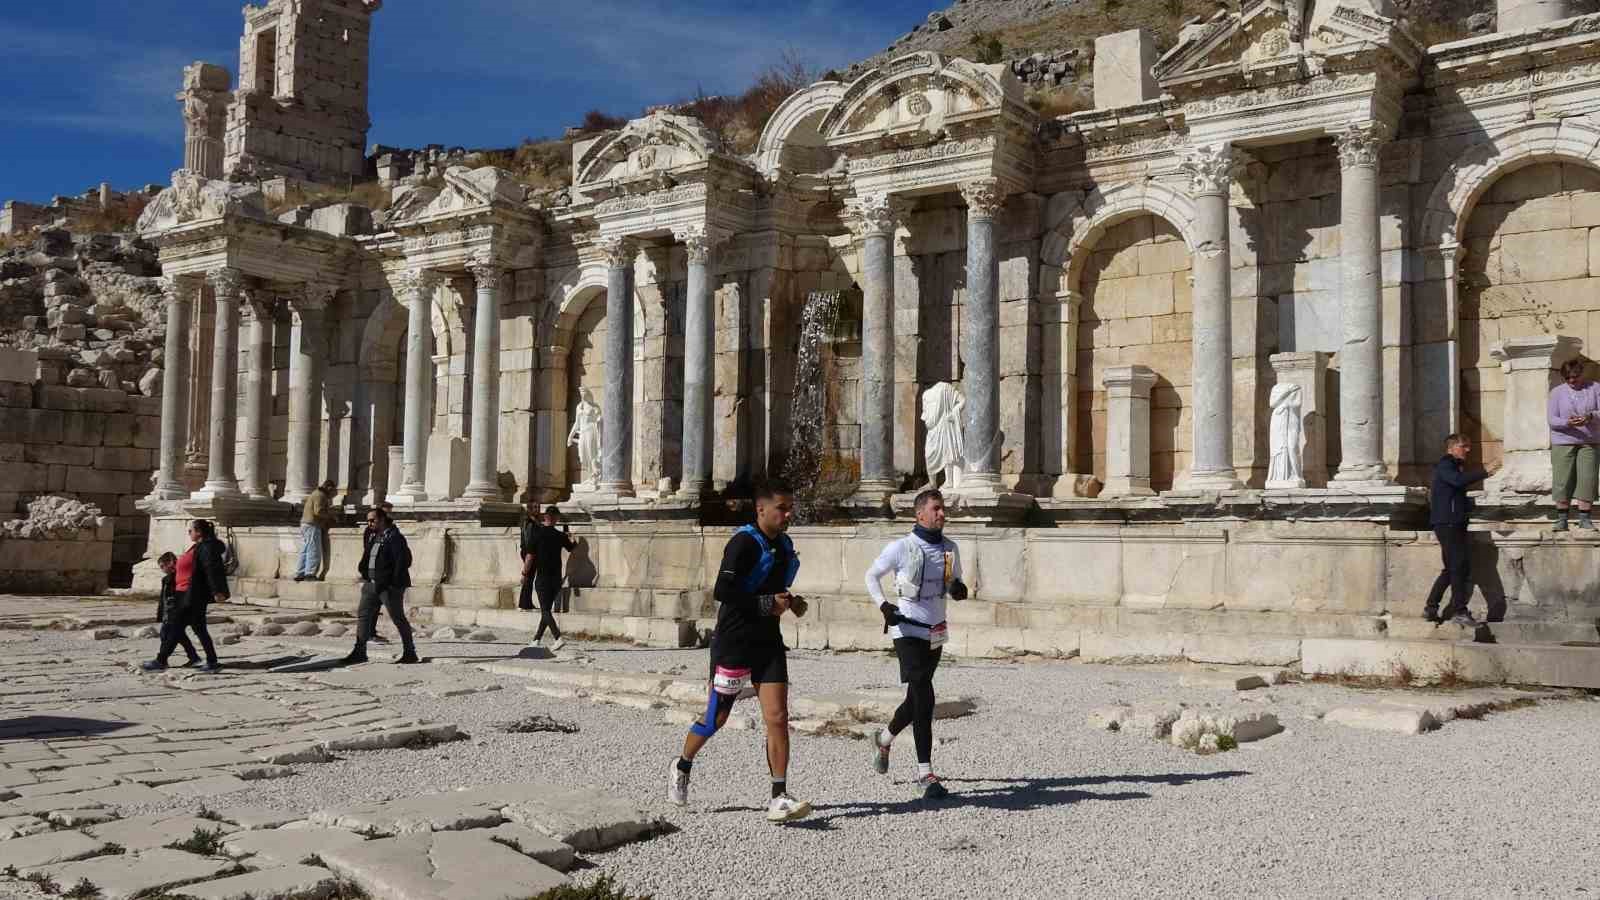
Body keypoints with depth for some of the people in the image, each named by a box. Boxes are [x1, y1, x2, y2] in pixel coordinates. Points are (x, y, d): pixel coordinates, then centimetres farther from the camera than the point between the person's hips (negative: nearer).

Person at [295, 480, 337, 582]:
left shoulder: (314, 493, 21)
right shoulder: (320, 495, -11)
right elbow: (318, 511, -20)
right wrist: (329, 515, -7)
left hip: (305, 524, 10)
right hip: (313, 526, -10)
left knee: (304, 551, 10)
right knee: (314, 551, -9)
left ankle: (300, 574, 10)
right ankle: (310, 574, -12)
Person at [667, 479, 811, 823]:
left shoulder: (784, 546, 11)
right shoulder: (744, 543, -14)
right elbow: (722, 591, -22)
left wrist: (789, 602, 8)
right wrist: (766, 604, -22)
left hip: (768, 642, 6)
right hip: (734, 642, -6)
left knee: (778, 718, -6)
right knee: (716, 718, 7)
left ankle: (779, 798, -4)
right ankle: (681, 767, 33)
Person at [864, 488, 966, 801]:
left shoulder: (950, 548, 6)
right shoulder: (901, 548, -10)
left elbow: (955, 581, 20)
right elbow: (871, 575, 3)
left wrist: (959, 588, -5)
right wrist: (883, 605, -12)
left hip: (936, 633, 6)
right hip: (908, 630, -6)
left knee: (916, 698, 16)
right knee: (924, 698, -17)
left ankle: (884, 740, 44)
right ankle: (925, 773, -15)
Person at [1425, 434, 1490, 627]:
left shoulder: (1455, 466, 24)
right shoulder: (1444, 465, -7)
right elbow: (1459, 480, -27)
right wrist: (1484, 473, -26)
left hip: (1455, 524, 10)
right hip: (1447, 523, -10)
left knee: (1452, 569, 10)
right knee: (1459, 566, -13)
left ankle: (1430, 608, 13)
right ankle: (1459, 611, -14)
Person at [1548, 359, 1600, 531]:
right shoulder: (1557, 392, 4)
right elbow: (1552, 419, -4)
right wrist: (1568, 423, -24)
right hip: (1563, 442, -1)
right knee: (1563, 481, -3)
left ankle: (1584, 519, 4)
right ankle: (1561, 519, 4)